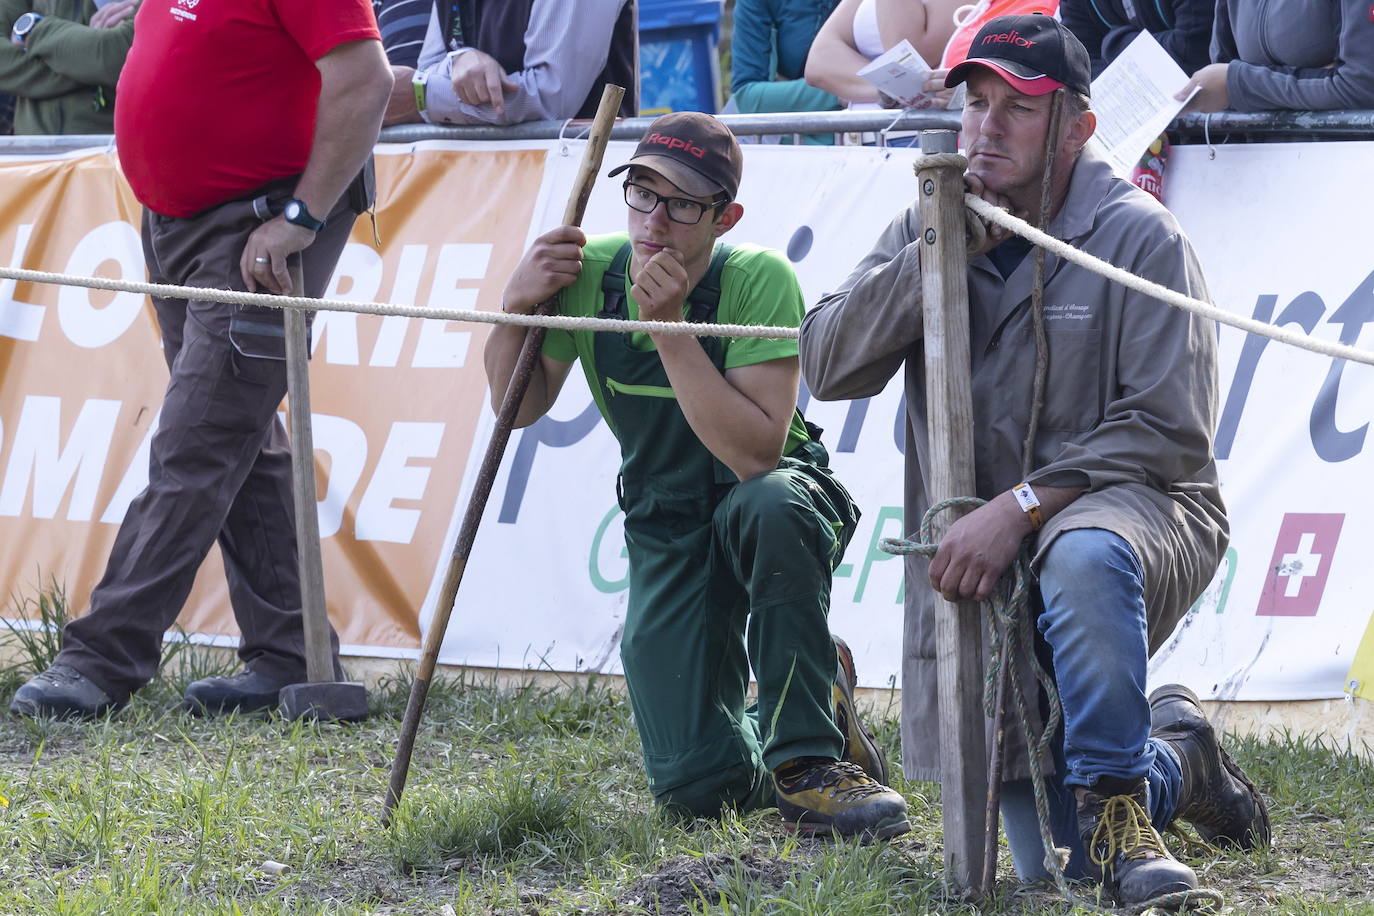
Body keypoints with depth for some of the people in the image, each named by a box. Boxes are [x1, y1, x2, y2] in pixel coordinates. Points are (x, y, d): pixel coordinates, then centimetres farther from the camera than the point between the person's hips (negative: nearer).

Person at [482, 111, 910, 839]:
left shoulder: (758, 281, -24)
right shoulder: (589, 273, -12)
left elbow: (757, 454, -33)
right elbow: (519, 407, 1)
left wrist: (672, 331, -37)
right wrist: (517, 305, -18)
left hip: (778, 503, -3)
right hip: (667, 527, 3)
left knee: (767, 507, -42)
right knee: (696, 786, -12)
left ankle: (808, 758, -24)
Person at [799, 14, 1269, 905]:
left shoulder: (1138, 237, -8)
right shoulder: (928, 227, 8)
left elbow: (1170, 430, -14)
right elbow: (828, 366, -3)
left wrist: (1022, 505, -23)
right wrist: (941, 255, -13)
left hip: (1136, 508, -4)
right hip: (975, 553, 4)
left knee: (1083, 555, -44)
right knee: (1050, 862, -2)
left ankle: (1115, 800, -27)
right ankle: (1174, 756, 31)